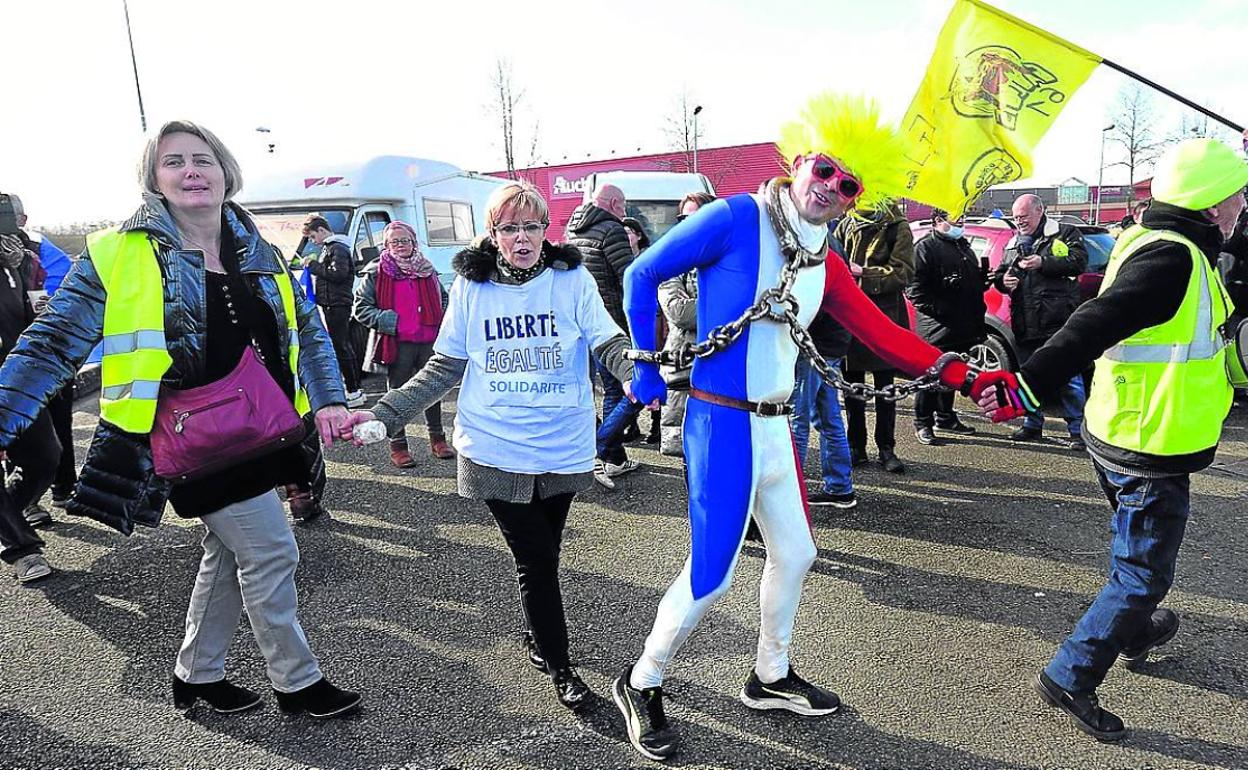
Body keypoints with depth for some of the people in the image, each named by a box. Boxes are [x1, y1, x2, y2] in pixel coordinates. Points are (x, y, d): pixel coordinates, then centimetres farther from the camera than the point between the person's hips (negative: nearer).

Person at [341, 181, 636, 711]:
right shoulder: (470, 286, 1)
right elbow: (445, 367, 6)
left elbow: (609, 344, -7)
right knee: (534, 558, 3)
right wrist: (383, 414, -2)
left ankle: (536, 634, 43)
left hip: (563, 449, 1)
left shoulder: (572, 279, -2)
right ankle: (558, 666, 23)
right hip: (496, 450, 0)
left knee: (543, 553, 14)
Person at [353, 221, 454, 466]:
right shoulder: (376, 273, -1)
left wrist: (441, 322, 7)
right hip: (397, 344, -4)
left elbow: (442, 299, 24)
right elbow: (361, 307, -2)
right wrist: (389, 321, -14)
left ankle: (437, 438, 28)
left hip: (429, 342, 4)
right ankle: (398, 445, 16)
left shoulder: (427, 270, 11)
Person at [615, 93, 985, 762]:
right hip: (722, 423, -8)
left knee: (794, 554, 19)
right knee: (711, 574, -3)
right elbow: (642, 275, -7)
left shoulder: (826, 267, 9)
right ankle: (640, 686, 21)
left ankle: (770, 679, 41)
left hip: (773, 426, 8)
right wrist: (646, 369, -7)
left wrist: (955, 373, 2)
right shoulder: (736, 217, -11)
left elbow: (881, 334, 10)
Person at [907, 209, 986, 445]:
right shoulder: (925, 247, -8)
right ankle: (923, 423, 9)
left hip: (963, 328, 9)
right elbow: (915, 289, -17)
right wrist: (941, 310, -22)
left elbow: (976, 281, 32)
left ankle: (945, 417, 30)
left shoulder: (963, 246, 21)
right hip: (937, 328, -8)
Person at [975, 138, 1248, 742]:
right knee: (1142, 574, 2)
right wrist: (1027, 386, -41)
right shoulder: (1174, 259, -23)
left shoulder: (1152, 244, 8)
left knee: (1137, 558, 29)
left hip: (1119, 437, 10)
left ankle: (1137, 632, 51)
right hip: (1151, 451, -10)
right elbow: (1095, 326, -34)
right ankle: (1070, 677, 10)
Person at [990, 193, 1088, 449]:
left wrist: (1043, 263, -18)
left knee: (1069, 379, -3)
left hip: (1059, 322, -6)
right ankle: (1032, 425, 27)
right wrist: (1002, 280, -2)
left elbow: (1079, 262, -10)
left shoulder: (1065, 234, 3)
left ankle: (1078, 430, 5)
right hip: (1025, 325, 6)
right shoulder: (1013, 244, 20)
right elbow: (1000, 274, 22)